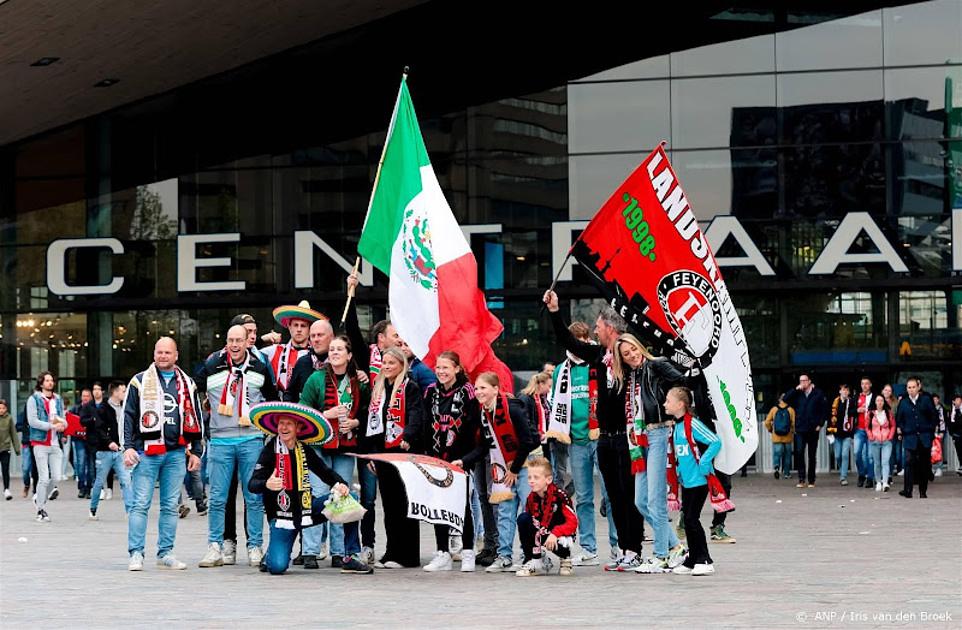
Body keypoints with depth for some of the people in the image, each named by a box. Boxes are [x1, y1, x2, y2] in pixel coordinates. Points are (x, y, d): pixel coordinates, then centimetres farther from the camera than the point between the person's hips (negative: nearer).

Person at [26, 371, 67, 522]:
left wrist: (62, 423, -9)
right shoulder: (34, 399, -2)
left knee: (56, 477, 2)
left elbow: (64, 420, 15)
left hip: (55, 444, 5)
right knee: (44, 478, -7)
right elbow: (32, 421, -11)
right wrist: (52, 426, -17)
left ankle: (40, 499, 25)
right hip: (40, 443, -5)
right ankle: (41, 510, 4)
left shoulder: (58, 400, 15)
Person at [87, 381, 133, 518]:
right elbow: (99, 428, -16)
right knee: (99, 482, 6)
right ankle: (93, 510, 21)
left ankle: (130, 509, -9)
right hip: (105, 451, -5)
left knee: (126, 480, -6)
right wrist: (109, 442, -28)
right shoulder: (102, 409, -8)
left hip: (120, 451, 5)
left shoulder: (124, 408, 12)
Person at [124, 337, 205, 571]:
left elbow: (195, 419, 16)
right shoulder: (140, 382, 5)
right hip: (147, 452, -3)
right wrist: (128, 446, -7)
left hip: (176, 453, 3)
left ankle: (166, 553, 12)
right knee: (140, 504, -5)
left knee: (170, 506, 6)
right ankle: (136, 554, -3)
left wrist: (196, 451, 12)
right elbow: (128, 416, 2)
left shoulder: (187, 384, 13)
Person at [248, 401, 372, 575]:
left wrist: (340, 485, -9)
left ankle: (351, 559, -5)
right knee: (278, 567, -23)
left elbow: (325, 472, 13)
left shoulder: (304, 450, 5)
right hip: (282, 516, -5)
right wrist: (266, 484, -40)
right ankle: (271, 555, 17)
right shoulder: (270, 451, -10)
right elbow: (252, 485, -16)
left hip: (307, 510, 5)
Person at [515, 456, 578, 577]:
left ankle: (565, 558, 3)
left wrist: (555, 534, -36)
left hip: (560, 535, -5)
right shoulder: (531, 498, -3)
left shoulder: (559, 496, -20)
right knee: (522, 518, -19)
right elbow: (529, 522, 5)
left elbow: (573, 522, -24)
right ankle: (534, 561, -11)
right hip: (540, 533, 5)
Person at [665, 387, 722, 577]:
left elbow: (716, 442, -23)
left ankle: (705, 561, -2)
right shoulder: (677, 426, 10)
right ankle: (692, 562, 18)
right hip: (686, 481, 9)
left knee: (692, 519, -8)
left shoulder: (692, 424, -17)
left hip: (699, 480, -9)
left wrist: (702, 465, -20)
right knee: (687, 519, 11)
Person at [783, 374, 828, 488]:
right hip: (800, 429, 1)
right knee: (799, 453, -10)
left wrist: (820, 424, -5)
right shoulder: (797, 394, 8)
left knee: (812, 456, 6)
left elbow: (825, 409, 2)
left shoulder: (818, 393, 1)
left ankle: (811, 480, 13)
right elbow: (785, 399, -4)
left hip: (813, 430, -1)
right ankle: (801, 479, -6)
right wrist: (796, 389, -10)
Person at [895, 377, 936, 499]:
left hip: (925, 437, 1)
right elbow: (899, 419, 13)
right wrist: (900, 430, 2)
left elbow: (933, 416, 8)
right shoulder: (903, 402, 6)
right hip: (909, 437, -1)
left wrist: (931, 430, 3)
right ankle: (907, 490, -22)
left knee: (924, 464, 4)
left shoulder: (926, 399, 4)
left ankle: (923, 492, 12)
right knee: (909, 462, -16)